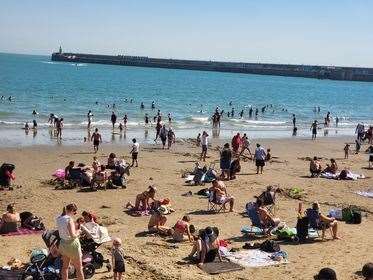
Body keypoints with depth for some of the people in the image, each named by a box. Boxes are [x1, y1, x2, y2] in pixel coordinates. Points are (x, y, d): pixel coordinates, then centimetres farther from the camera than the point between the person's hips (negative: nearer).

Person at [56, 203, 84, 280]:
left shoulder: (58, 219, 0)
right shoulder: (69, 219, -24)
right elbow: (72, 235, -26)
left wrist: (75, 228, 6)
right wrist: (78, 232, -7)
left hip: (63, 244, 7)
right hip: (72, 245, -7)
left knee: (65, 266, 21)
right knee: (79, 268, 7)